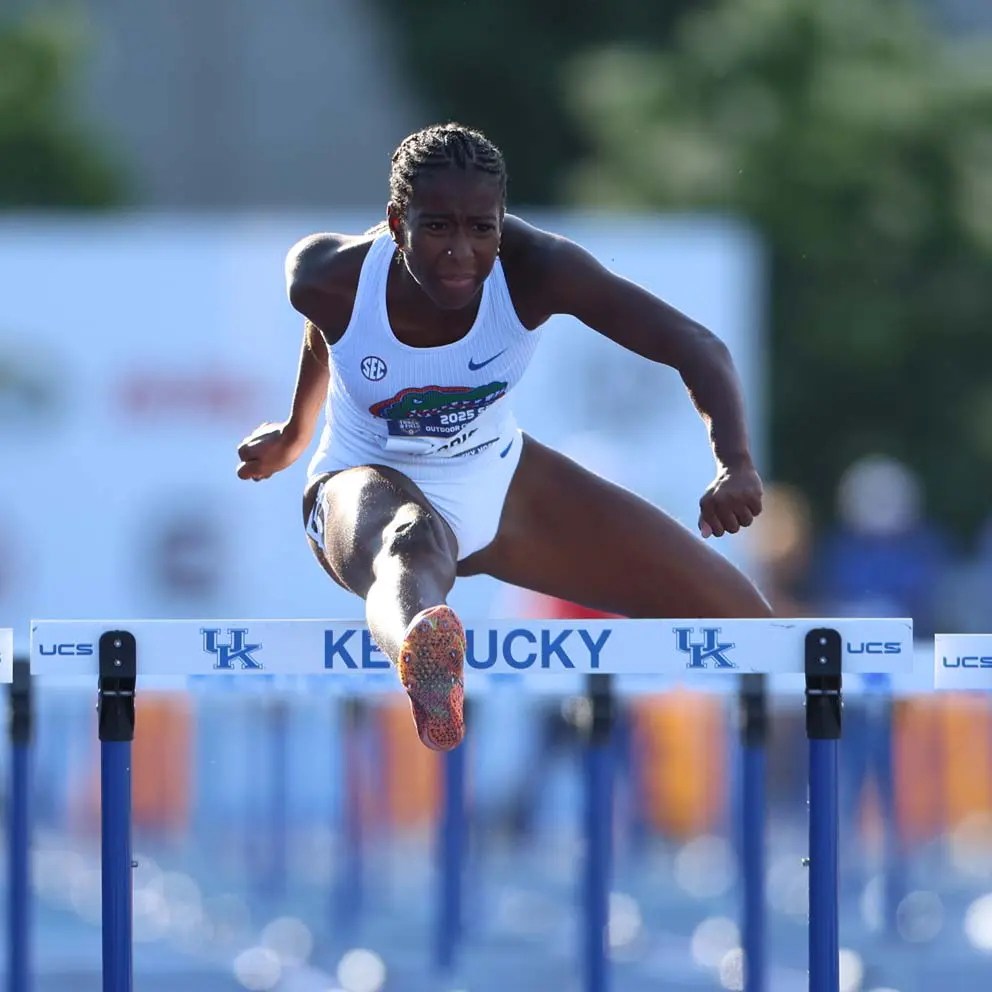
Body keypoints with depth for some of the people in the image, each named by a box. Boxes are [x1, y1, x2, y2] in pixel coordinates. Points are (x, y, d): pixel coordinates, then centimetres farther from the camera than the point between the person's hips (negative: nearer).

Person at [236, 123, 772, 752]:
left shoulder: (534, 268, -27)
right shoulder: (334, 279, -25)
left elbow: (695, 345, -34)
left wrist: (737, 465, -52)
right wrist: (296, 433, 22)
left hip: (502, 477, 4)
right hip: (372, 485, -4)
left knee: (738, 620, 1)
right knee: (413, 547, -46)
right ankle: (425, 674, -84)